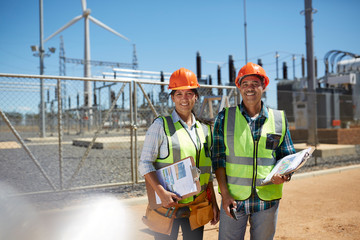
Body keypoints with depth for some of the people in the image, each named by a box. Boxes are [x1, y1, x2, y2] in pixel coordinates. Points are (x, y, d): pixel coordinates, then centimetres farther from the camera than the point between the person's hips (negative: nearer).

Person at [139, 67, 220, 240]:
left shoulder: (205, 129, 9)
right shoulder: (161, 125, -5)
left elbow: (207, 173, 14)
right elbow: (145, 164, -9)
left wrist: (214, 203, 12)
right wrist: (162, 193, -21)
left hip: (197, 208, 4)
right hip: (167, 206, -4)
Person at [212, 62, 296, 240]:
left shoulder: (279, 119, 6)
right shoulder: (225, 117, 2)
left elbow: (288, 156, 11)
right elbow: (218, 158, -1)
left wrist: (284, 174, -11)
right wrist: (224, 193, -9)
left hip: (267, 199, 2)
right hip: (233, 198, -1)